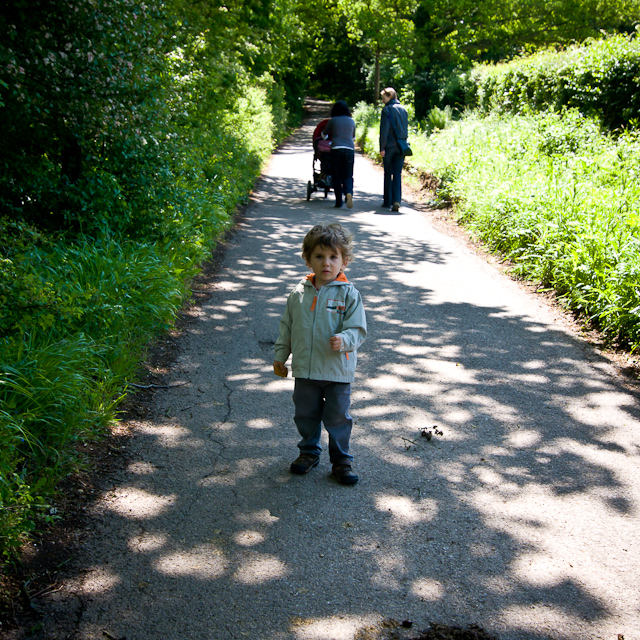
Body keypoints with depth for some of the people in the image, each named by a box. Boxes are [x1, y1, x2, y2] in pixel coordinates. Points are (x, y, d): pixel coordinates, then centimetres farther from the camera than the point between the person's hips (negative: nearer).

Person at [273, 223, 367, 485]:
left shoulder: (348, 294, -8)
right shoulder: (299, 294, 2)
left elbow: (358, 329, -9)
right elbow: (287, 327, 12)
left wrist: (343, 340, -30)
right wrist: (280, 356, 12)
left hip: (338, 371, -3)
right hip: (304, 370, 3)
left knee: (337, 418, 7)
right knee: (305, 415, 16)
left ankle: (341, 460, 25)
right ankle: (309, 452, 37)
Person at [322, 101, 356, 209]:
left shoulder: (333, 121, 5)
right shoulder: (352, 121, 13)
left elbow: (324, 134, 19)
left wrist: (328, 138, 42)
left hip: (336, 150, -2)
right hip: (350, 150, 2)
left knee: (336, 176, 6)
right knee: (348, 176, 6)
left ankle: (339, 201, 3)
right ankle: (349, 192, -23)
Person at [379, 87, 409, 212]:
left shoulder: (387, 109, -7)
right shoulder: (403, 109, 10)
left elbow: (384, 130, -12)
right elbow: (406, 128, 15)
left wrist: (382, 147, -10)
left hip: (389, 146, -4)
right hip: (401, 146, 4)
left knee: (388, 174, 7)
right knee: (398, 174, 2)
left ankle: (387, 201, 14)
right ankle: (396, 201, -13)